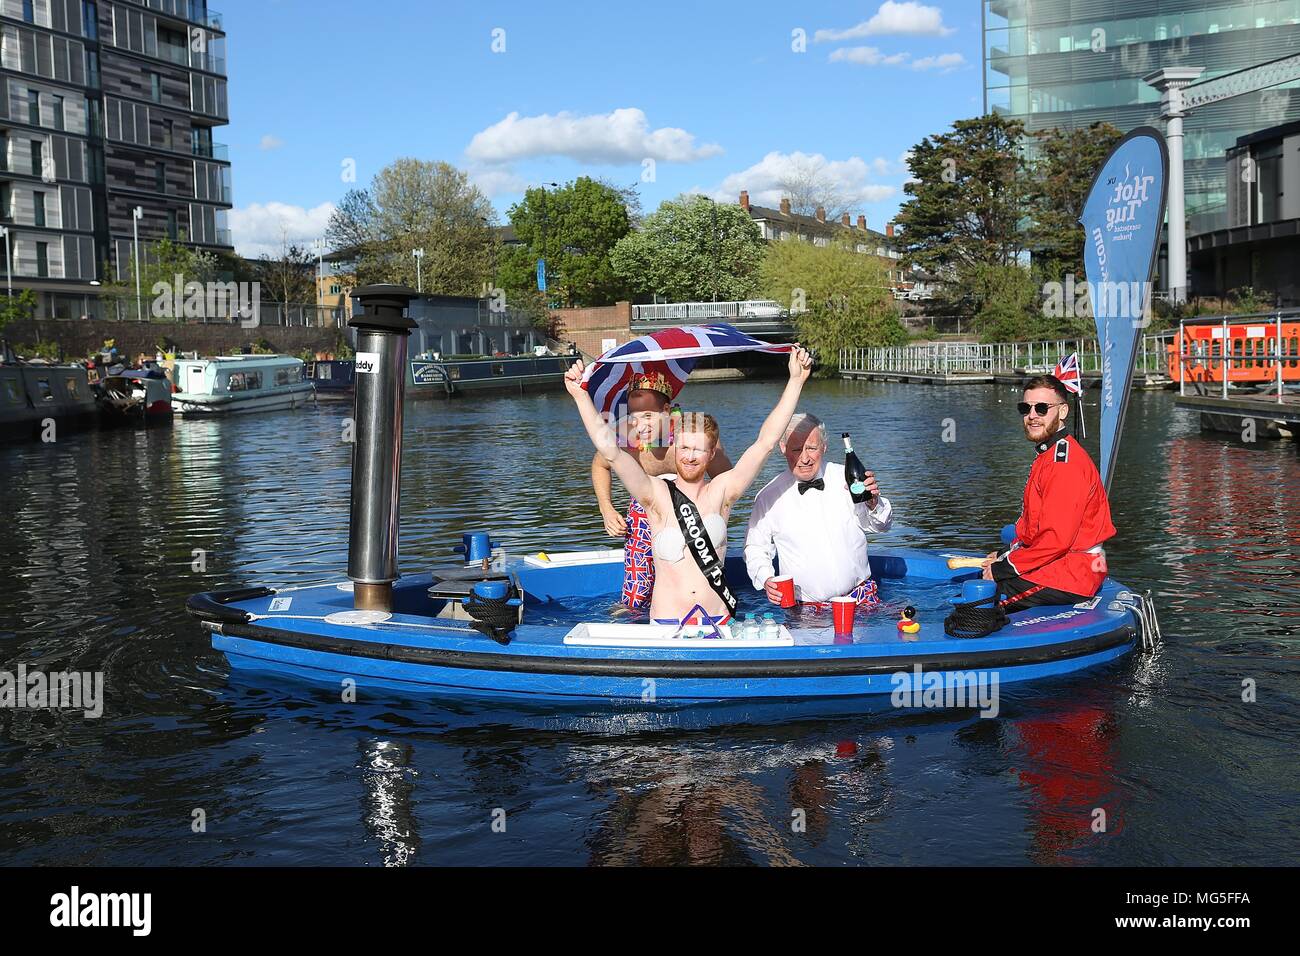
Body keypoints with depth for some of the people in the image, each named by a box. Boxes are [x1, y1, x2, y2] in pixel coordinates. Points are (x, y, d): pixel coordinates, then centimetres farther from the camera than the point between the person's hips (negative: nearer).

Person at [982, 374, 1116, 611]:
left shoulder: (1064, 463, -19)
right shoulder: (1047, 456, 17)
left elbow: (1056, 539, -24)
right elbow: (1032, 527, 22)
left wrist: (1005, 567, -16)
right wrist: (1006, 556, 8)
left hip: (1070, 575, -11)